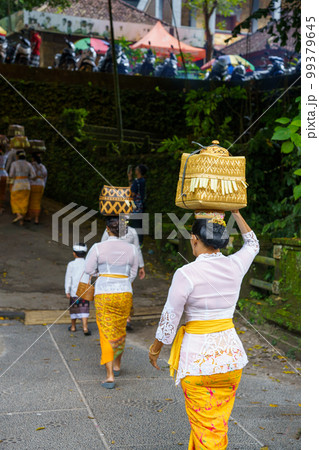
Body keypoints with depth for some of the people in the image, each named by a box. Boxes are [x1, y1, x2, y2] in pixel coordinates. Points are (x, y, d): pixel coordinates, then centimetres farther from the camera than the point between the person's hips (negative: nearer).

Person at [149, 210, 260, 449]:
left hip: (198, 357, -5)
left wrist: (155, 349, 7)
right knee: (219, 420, 20)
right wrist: (236, 214, 25)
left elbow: (169, 319, -9)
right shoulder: (235, 266, -3)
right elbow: (252, 244, 21)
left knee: (206, 427, 6)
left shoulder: (186, 274, -17)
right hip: (231, 353, 5)